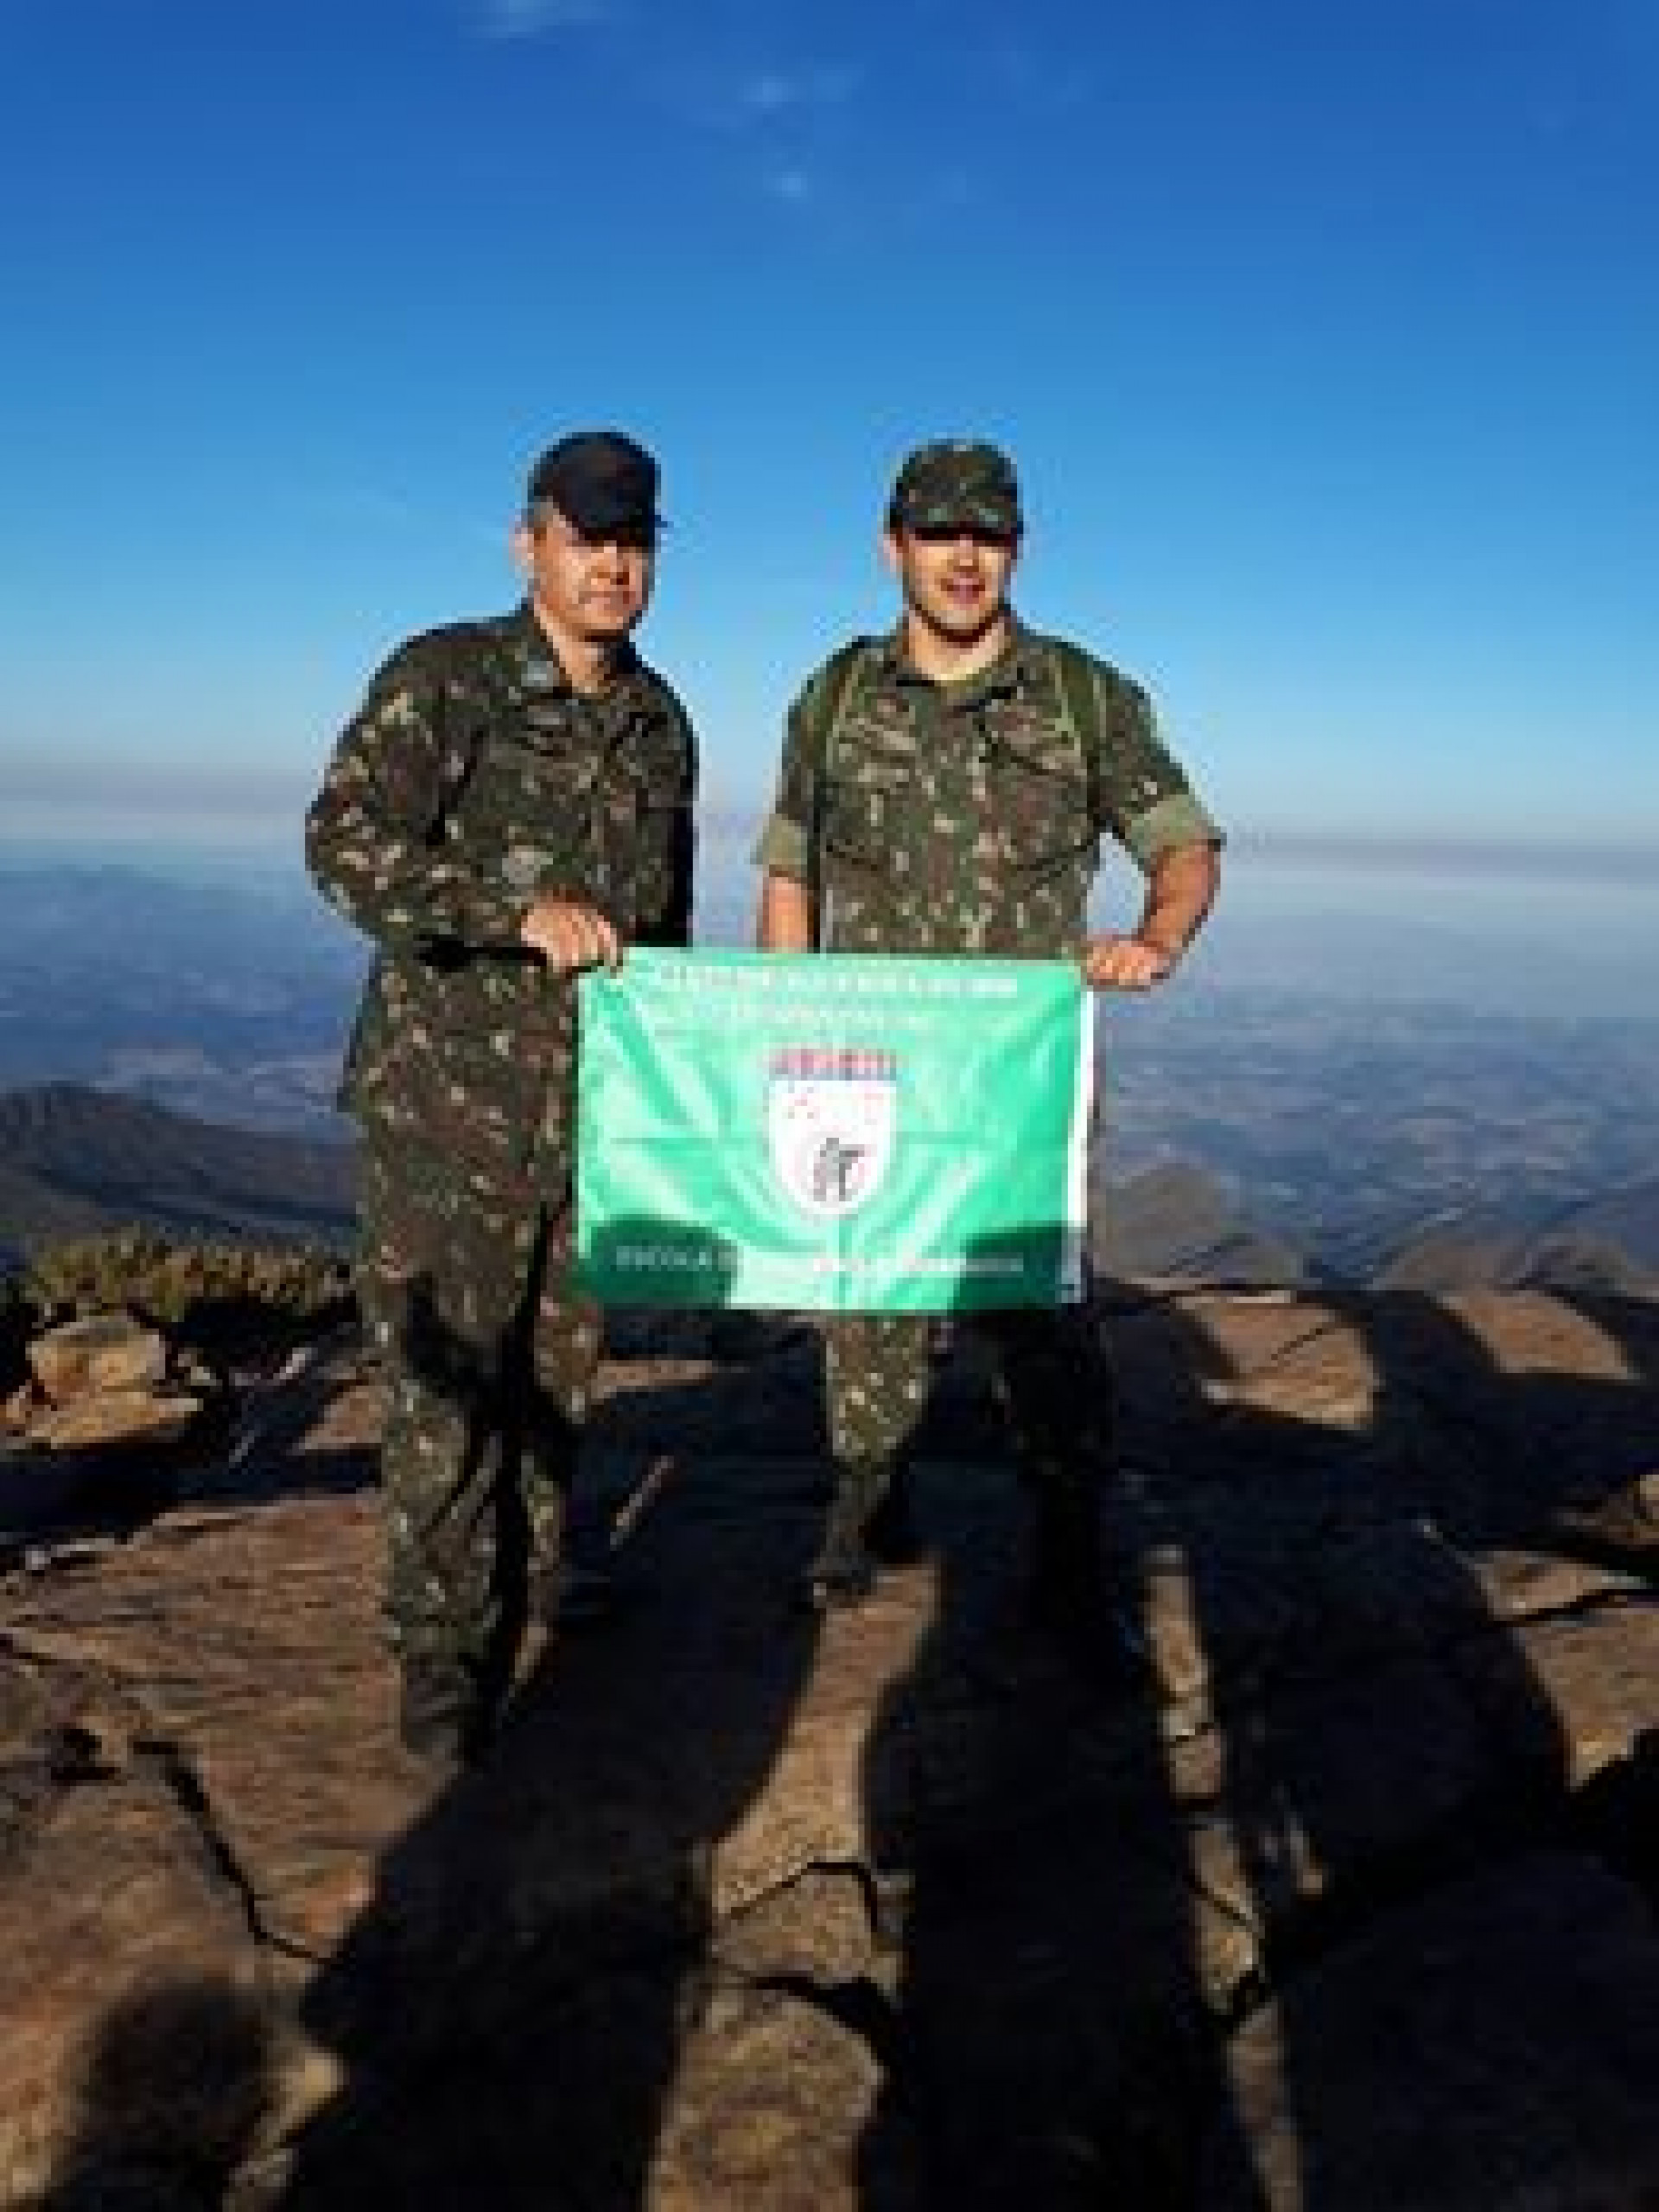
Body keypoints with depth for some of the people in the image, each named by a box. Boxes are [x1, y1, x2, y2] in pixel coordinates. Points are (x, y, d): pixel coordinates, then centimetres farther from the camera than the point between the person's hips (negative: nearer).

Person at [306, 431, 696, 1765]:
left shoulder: (661, 720, 12)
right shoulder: (443, 679, -6)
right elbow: (343, 841, -18)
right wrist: (521, 910, -29)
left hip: (597, 1105, 5)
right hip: (449, 1098, -5)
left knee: (560, 1373, 14)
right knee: (446, 1382, -2)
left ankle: (536, 1602, 33)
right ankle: (445, 1665, 13)